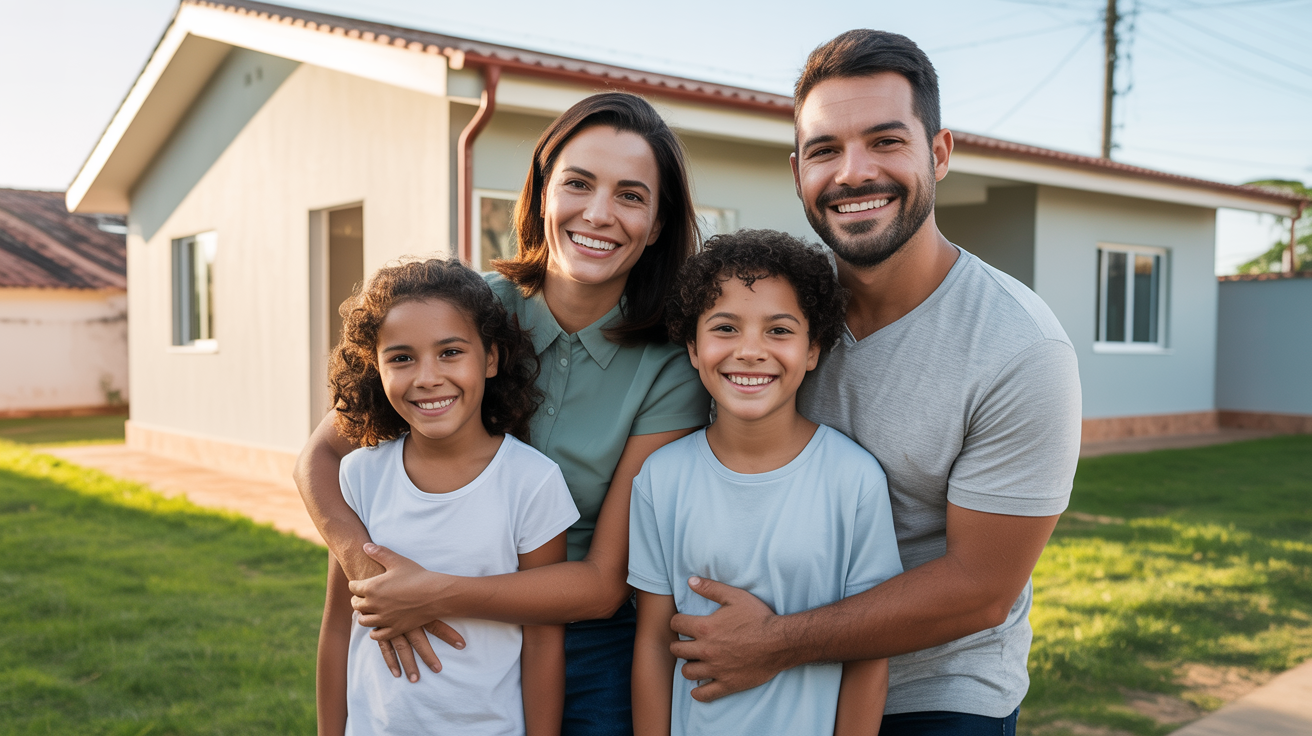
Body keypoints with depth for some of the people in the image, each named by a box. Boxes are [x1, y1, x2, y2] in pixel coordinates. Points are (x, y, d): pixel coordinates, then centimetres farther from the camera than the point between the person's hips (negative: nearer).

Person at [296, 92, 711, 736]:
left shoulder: (669, 372, -16)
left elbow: (607, 580, -16)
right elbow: (321, 455, -5)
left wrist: (439, 595, -25)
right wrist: (362, 562, -22)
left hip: (595, 661, -1)